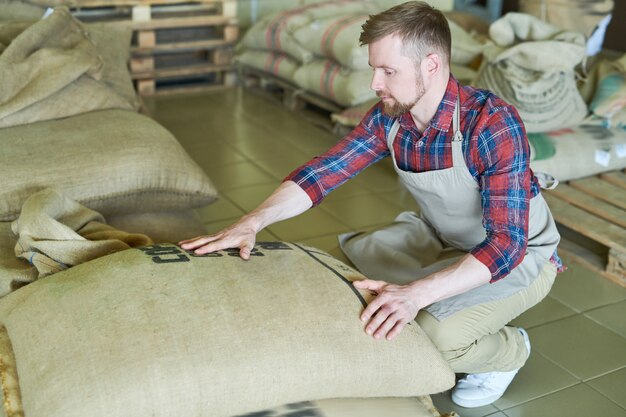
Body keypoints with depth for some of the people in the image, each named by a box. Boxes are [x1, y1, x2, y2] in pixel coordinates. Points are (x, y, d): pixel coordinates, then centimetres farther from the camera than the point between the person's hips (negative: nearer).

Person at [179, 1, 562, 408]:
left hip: (519, 253, -7)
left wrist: (416, 292, -50)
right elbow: (323, 171, -14)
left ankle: (509, 349, 6)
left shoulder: (494, 123, -32)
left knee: (437, 335, -30)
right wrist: (251, 223, -30)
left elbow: (506, 243, -37)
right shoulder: (389, 117, -12)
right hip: (440, 238, 7)